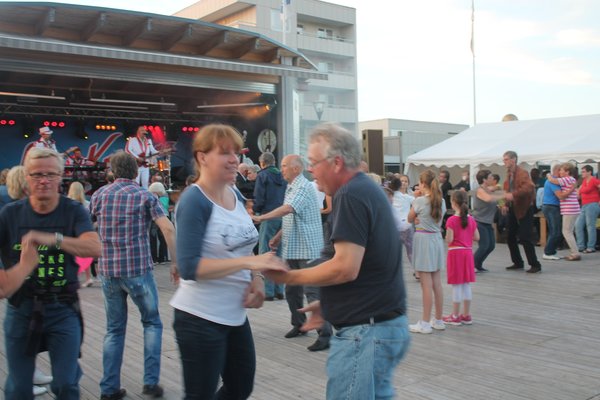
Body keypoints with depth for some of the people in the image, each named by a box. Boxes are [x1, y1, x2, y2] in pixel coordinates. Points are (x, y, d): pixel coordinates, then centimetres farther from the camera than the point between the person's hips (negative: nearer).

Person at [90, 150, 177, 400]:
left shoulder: (100, 194, 6)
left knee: (114, 329, 14)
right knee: (152, 323, 13)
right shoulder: (144, 196, -2)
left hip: (107, 270, 3)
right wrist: (175, 261, -6)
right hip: (138, 269, -3)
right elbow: (168, 228, -13)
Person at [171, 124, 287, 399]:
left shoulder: (236, 196, 5)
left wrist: (256, 278, -5)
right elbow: (189, 267, -26)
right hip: (200, 318, -8)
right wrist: (248, 263, -31)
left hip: (235, 314, 8)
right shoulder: (194, 200, -18)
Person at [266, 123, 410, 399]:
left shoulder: (351, 195, -17)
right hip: (386, 324, 10)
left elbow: (345, 268, -23)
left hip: (365, 331, -10)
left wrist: (289, 277, -11)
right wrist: (329, 304, 19)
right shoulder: (368, 189, 14)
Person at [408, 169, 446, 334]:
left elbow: (410, 219, 1)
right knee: (437, 284, 13)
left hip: (423, 240, -6)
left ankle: (425, 323, 3)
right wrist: (421, 220, 4)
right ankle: (438, 320, 22)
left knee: (426, 285, -3)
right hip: (437, 239, 7)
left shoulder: (420, 201, -13)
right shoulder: (441, 201, 5)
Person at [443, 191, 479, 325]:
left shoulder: (452, 220, -14)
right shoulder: (471, 219, 3)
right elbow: (477, 237, 6)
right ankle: (466, 315, 18)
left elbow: (449, 240, -17)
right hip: (468, 252, 5)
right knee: (466, 285, 12)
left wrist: (446, 235, 3)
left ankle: (455, 316, 7)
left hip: (455, 252, -5)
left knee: (456, 285, 0)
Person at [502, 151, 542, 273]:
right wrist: (505, 204, 2)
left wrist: (513, 195, -36)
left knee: (525, 238, -10)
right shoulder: (508, 175, 12)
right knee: (510, 238, 11)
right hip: (512, 209, 9)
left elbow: (529, 187, -29)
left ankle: (535, 265, -1)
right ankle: (518, 263, 23)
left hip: (523, 209, -8)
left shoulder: (522, 173, -13)